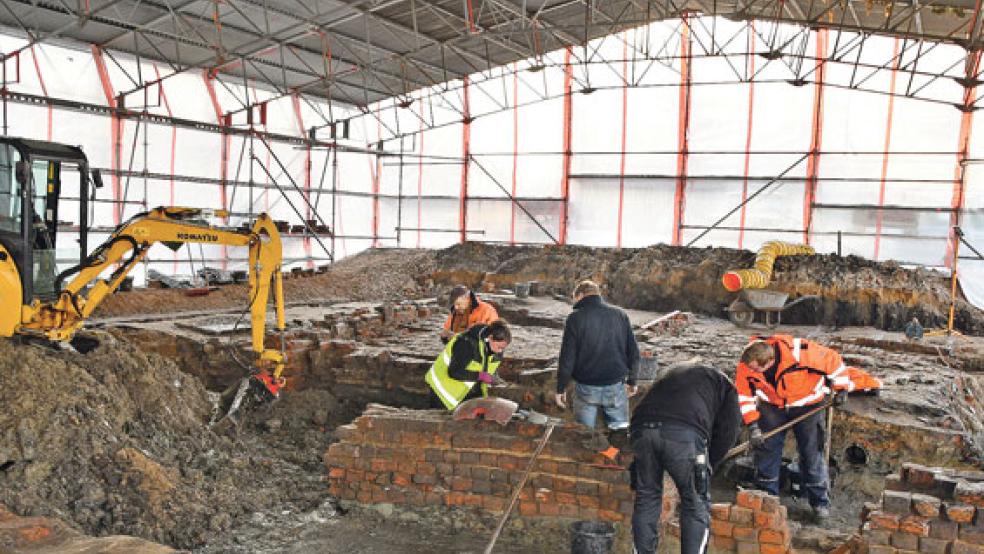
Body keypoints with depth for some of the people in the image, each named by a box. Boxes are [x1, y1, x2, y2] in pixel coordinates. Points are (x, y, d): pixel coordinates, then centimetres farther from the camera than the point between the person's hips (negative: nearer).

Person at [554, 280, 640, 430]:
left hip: (586, 388, -2)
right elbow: (633, 352, 7)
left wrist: (561, 388, 0)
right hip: (616, 386, 3)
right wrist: (632, 381, 18)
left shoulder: (575, 318, -8)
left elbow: (567, 357, -9)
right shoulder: (620, 315, 3)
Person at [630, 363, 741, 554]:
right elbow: (728, 430, 15)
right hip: (685, 433, -4)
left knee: (646, 499, 20)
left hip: (642, 429, 4)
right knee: (696, 505, 13)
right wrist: (708, 465, 25)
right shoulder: (724, 384, 28)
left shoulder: (670, 373, 40)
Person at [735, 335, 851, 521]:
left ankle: (820, 501, 15)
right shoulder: (746, 366, -27)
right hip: (772, 405, 3)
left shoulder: (801, 353, -38)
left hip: (807, 404, -3)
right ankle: (767, 495, 15)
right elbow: (745, 395, -14)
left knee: (812, 452, 0)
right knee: (766, 448, 0)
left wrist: (841, 389, -12)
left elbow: (833, 359, -21)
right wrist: (752, 426, -18)